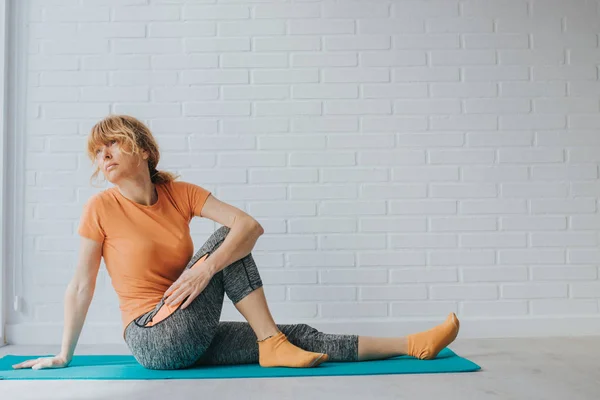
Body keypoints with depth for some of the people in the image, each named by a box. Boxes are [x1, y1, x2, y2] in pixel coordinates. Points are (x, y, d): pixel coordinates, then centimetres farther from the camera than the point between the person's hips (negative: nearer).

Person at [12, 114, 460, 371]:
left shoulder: (181, 193, 1)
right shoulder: (101, 207, -7)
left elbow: (251, 225, -10)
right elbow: (81, 286, -1)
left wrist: (206, 267, -26)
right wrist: (64, 355, 4)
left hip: (193, 341, 4)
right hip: (154, 341, -4)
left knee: (300, 335, -5)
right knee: (223, 239, -20)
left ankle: (411, 344, -2)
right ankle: (271, 345, -12)